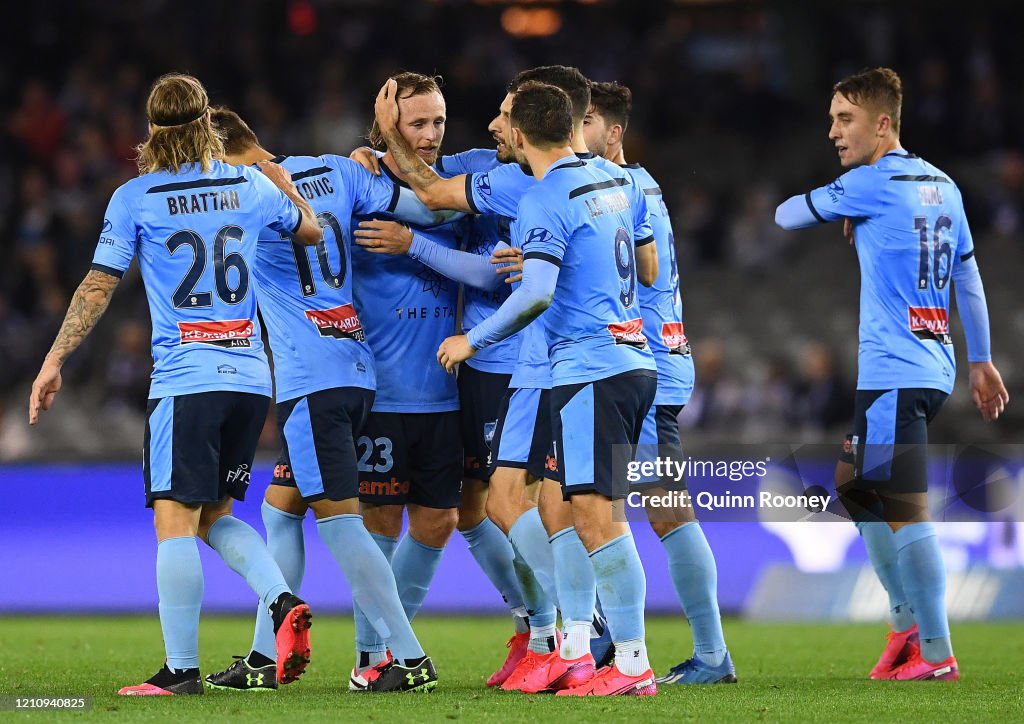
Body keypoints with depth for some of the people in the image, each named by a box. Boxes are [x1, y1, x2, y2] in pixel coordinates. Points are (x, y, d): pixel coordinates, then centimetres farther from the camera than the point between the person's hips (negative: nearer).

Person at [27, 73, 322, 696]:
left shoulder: (134, 198, -2)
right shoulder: (250, 185, 7)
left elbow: (98, 288, -2)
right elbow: (311, 230, 25)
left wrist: (55, 361, 5)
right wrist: (280, 179, 40)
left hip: (187, 378, -5)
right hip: (251, 376, 5)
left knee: (176, 519, -4)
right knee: (215, 516, 17)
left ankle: (181, 669, -7)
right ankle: (282, 602, -5)